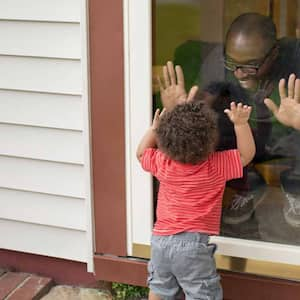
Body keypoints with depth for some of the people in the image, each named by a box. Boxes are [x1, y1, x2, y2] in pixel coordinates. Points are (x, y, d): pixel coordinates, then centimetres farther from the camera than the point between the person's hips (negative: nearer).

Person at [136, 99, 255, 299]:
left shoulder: (162, 163, -4)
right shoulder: (216, 166, -15)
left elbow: (141, 153, 16)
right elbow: (247, 154, -5)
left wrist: (153, 128, 16)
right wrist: (241, 123, -12)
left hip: (161, 239, 5)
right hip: (193, 244, -4)